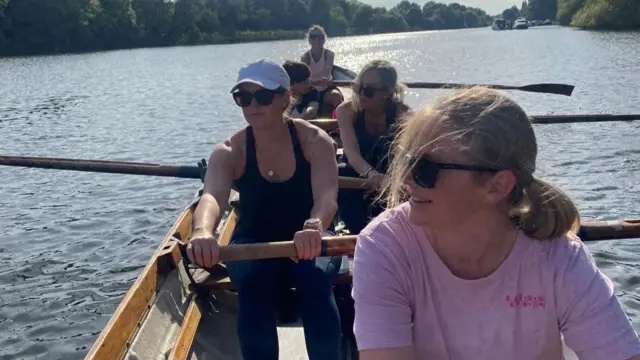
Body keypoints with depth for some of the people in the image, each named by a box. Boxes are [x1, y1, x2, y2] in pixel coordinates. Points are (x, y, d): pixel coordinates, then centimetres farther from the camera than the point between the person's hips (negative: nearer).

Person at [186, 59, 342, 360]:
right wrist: (202, 231, -58)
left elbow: (327, 196, -31)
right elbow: (211, 195, -33)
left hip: (308, 241, 0)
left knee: (314, 281, -32)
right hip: (253, 243, 1)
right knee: (252, 286, -31)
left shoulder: (314, 141, -14)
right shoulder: (229, 152, -12)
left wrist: (315, 227, -56)